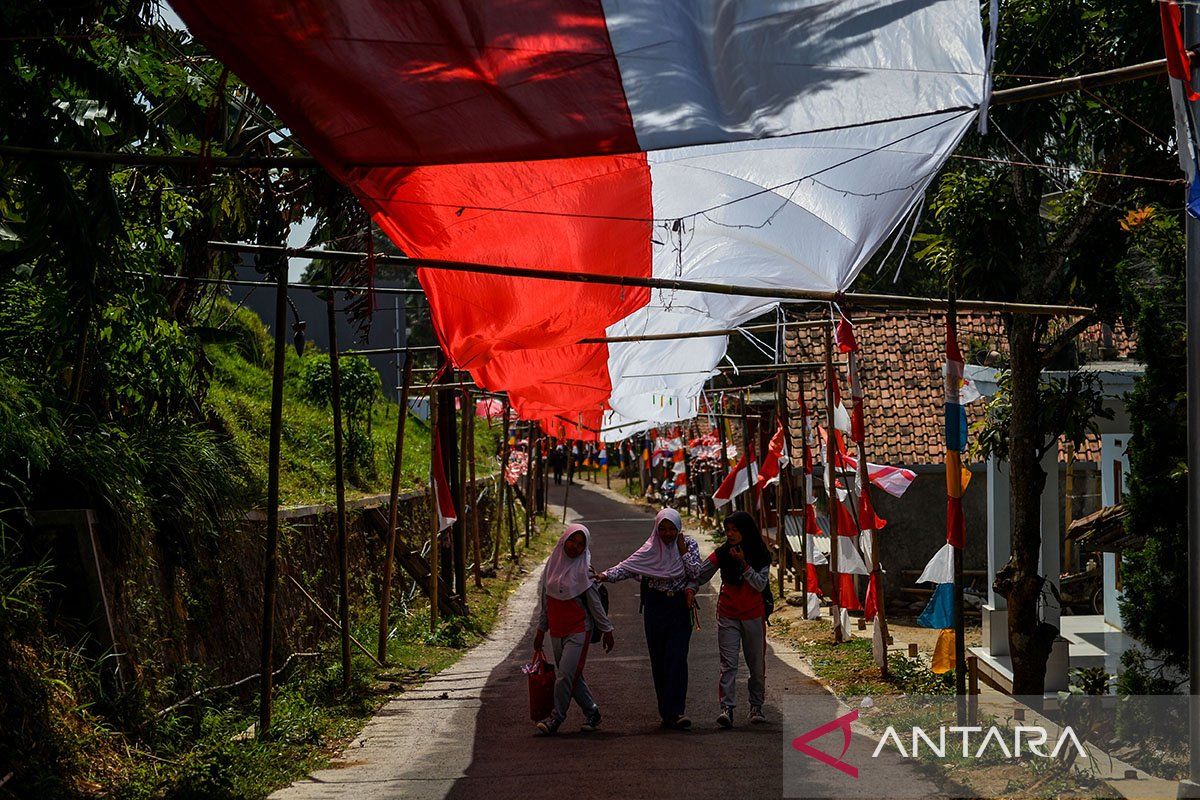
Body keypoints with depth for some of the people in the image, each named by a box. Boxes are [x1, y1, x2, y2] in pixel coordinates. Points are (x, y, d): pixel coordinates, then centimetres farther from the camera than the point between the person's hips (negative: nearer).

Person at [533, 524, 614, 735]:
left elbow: (595, 602, -3)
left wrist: (606, 630, -2)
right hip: (557, 630, 5)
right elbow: (544, 599, 13)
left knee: (566, 675, -12)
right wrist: (541, 629, 15)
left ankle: (556, 718, -5)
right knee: (572, 676, 10)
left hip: (578, 630, -5)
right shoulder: (552, 564, 6)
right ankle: (591, 712, 24)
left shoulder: (584, 569, -7)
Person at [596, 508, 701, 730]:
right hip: (655, 608, 1)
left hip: (680, 608, -1)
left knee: (677, 659, -12)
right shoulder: (650, 549, 1)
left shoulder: (689, 544, 3)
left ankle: (676, 713, -17)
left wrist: (682, 548, -8)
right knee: (658, 660, 2)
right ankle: (667, 713, 9)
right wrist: (605, 575, -25)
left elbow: (695, 572, -5)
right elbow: (627, 566, -10)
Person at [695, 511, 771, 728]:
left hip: (753, 616, 0)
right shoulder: (722, 554, 0)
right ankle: (727, 708, -18)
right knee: (728, 664, -10)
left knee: (757, 664, 9)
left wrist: (743, 563, -20)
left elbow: (760, 584, -13)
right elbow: (699, 576, -1)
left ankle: (756, 706, 23)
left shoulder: (761, 555, -3)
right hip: (728, 616, 0)